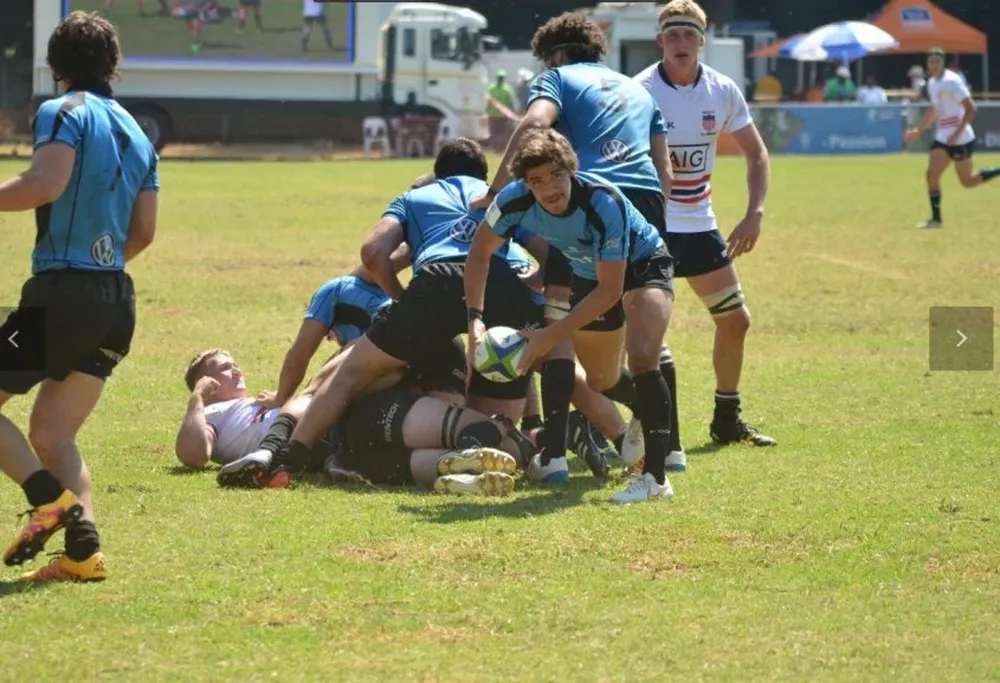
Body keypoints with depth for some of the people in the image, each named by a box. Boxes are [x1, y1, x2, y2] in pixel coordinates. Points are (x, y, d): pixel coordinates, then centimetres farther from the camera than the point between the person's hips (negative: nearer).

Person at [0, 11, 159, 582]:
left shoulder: (63, 113, -5)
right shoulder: (136, 134, 17)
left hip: (61, 293, -8)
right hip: (117, 300, 8)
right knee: (52, 434, 12)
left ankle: (50, 499, -17)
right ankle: (83, 550, -5)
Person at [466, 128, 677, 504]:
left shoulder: (604, 203, -39)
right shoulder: (515, 199, -26)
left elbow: (610, 290, -33)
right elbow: (479, 252, -7)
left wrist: (552, 335, -35)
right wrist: (475, 317, -19)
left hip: (642, 265, -6)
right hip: (588, 273, 6)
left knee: (642, 357, -30)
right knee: (600, 383, 17)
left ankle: (655, 476, -28)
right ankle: (647, 409, 53)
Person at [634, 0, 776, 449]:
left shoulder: (722, 91, -1)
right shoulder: (640, 91, -15)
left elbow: (756, 153, 9)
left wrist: (755, 214, -3)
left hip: (699, 224, 6)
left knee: (735, 320, 12)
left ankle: (726, 420, 28)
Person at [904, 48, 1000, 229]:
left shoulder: (951, 81, -16)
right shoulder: (932, 83, 10)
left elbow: (970, 109, -20)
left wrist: (956, 134, -25)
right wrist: (919, 131, 23)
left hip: (961, 138, -8)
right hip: (943, 137, 8)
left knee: (967, 181, 0)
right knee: (932, 175, -5)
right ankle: (936, 219, -3)